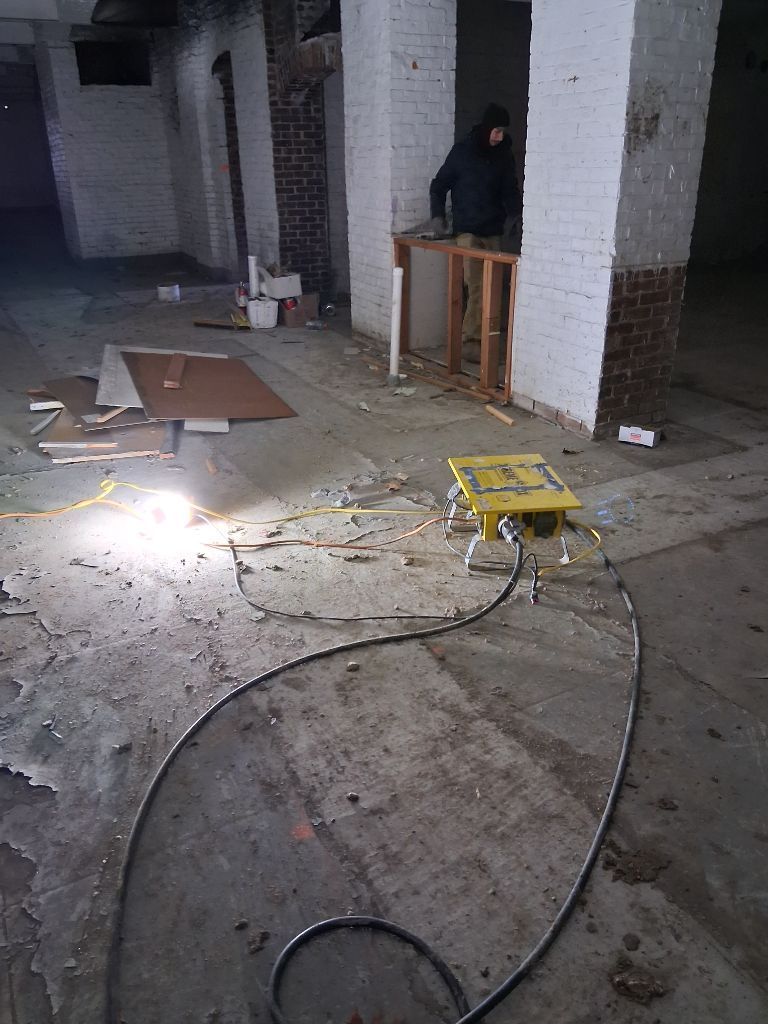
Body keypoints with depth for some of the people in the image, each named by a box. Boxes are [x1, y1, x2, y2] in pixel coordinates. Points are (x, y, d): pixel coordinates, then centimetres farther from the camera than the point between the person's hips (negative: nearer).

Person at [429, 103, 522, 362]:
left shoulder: (504, 156, 8)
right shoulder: (462, 152, -2)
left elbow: (510, 192, 14)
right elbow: (438, 185, 6)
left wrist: (516, 213, -5)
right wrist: (437, 216, -5)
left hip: (493, 232, 4)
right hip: (467, 231, -4)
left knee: (489, 288, 3)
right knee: (477, 288, -12)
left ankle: (472, 338, 13)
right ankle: (472, 340, -7)